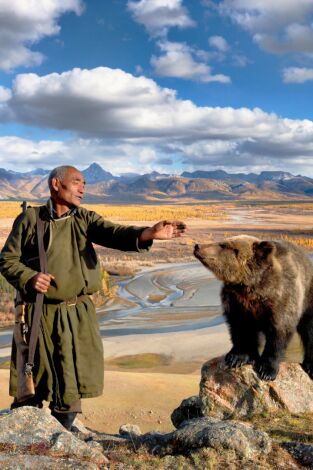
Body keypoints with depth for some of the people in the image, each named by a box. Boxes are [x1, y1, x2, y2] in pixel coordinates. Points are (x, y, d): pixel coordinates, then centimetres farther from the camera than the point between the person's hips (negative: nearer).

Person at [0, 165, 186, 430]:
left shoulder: (85, 219, 5)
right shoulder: (30, 219, -1)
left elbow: (113, 234, -13)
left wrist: (147, 234, -32)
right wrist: (28, 277, -17)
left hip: (77, 314, 2)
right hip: (39, 314, -2)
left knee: (72, 382, 8)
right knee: (31, 382, 9)